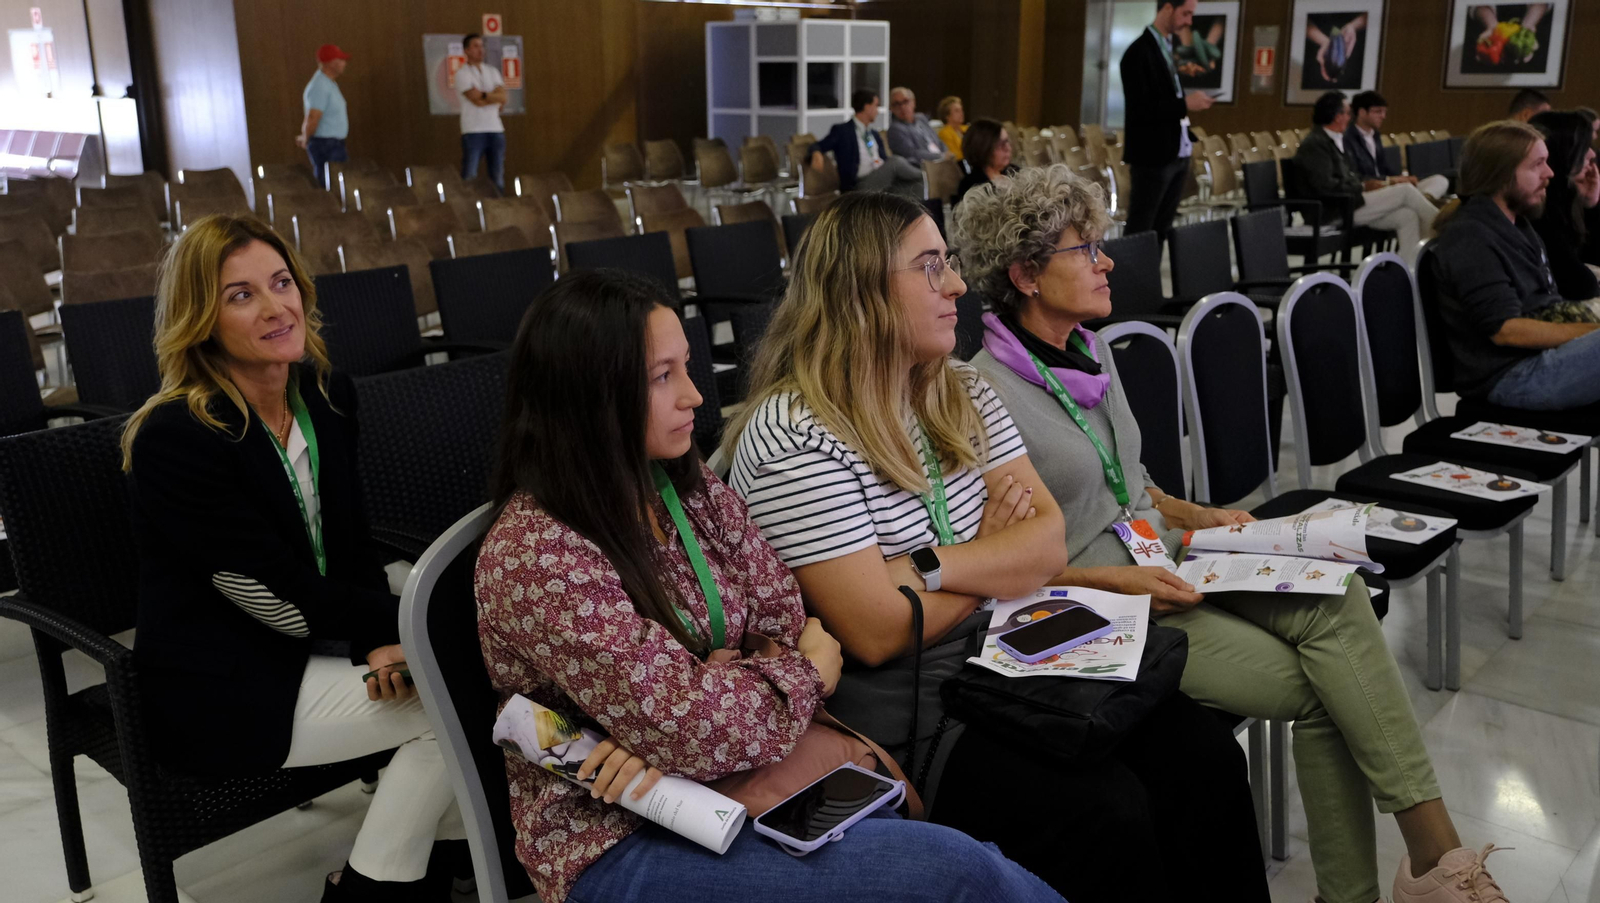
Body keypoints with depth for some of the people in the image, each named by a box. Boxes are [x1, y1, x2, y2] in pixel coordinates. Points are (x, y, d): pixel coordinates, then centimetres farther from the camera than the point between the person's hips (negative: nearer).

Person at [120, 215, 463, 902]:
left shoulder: (328, 396, 0)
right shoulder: (173, 438, -22)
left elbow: (351, 545, 4)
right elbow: (287, 601, -21)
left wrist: (379, 640, -14)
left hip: (307, 644, 7)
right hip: (218, 692, -7)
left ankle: (445, 846, 11)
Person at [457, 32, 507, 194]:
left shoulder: (492, 71, 15)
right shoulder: (463, 73, 0)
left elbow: (502, 98, 1)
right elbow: (476, 100, -12)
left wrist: (484, 95, -8)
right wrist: (494, 97, -1)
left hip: (496, 130, 5)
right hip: (473, 131, -5)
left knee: (498, 177, 6)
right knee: (469, 177, -8)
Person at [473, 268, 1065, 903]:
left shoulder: (689, 488, 3)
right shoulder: (534, 558, -21)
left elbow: (786, 618, 1)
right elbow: (699, 729, -24)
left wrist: (666, 730, -17)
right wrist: (810, 671, -5)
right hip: (622, 844, -6)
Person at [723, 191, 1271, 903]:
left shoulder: (962, 395, 8)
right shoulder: (793, 439, -16)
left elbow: (1051, 543, 1)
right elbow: (879, 634, -20)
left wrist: (929, 565, -17)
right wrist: (995, 555, -4)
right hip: (899, 729, -7)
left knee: (1202, 753, -10)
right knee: (1105, 809, -22)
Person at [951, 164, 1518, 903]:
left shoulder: (1091, 351, 10)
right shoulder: (987, 396, -16)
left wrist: (1192, 516, 5)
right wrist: (1113, 579, -19)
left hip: (1162, 562, 7)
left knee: (1335, 599, -18)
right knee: (1315, 686, -18)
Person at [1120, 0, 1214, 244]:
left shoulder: (1171, 47, 14)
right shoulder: (1139, 52, -13)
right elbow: (1139, 109, -20)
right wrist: (1185, 104, -21)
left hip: (1177, 154, 8)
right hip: (1152, 156, -8)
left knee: (1162, 228, 12)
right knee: (1140, 230, -1)